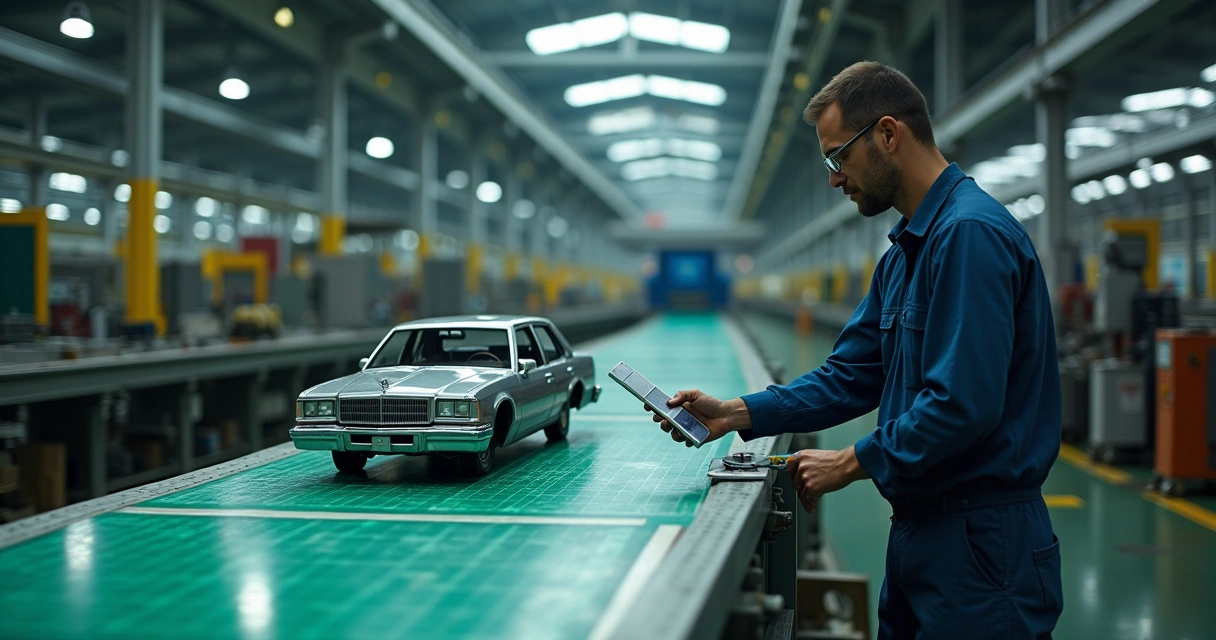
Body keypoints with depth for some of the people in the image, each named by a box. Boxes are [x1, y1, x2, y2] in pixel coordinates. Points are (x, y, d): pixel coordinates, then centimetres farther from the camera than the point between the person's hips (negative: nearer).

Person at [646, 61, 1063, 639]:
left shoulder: (971, 234, -19)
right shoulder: (904, 253, 14)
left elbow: (964, 405, -26)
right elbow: (851, 377, 15)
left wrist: (852, 463, -14)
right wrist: (735, 414, 4)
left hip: (980, 542, -10)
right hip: (920, 530, 10)